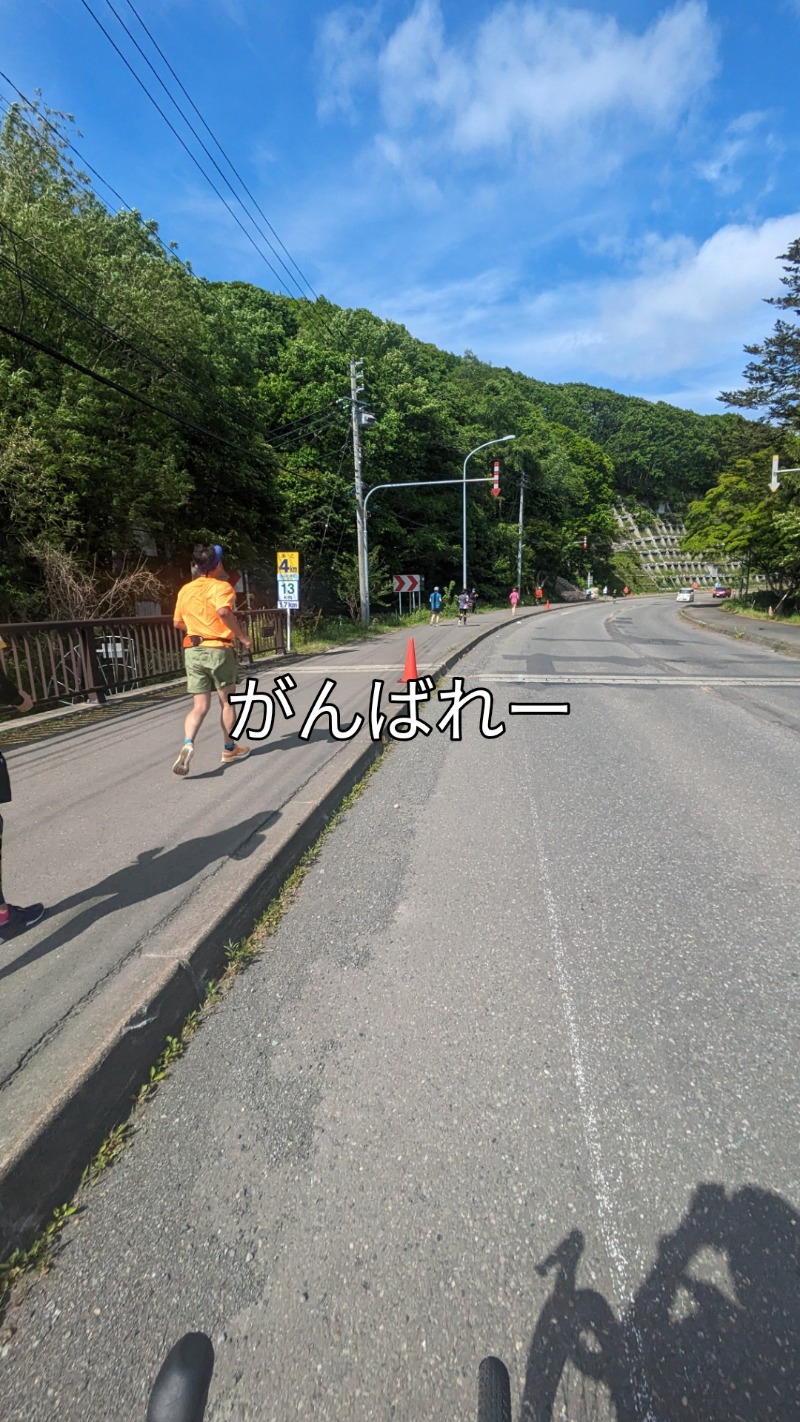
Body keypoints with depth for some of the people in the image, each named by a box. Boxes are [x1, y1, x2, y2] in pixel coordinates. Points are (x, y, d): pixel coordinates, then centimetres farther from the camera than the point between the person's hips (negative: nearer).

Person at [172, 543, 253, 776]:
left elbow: (178, 623, 18)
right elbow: (224, 611, -30)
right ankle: (229, 750, 24)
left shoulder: (185, 590, 11)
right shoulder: (221, 586, -9)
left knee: (200, 706, 5)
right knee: (227, 702, 12)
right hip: (219, 650, -5)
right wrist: (241, 636, -19)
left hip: (193, 651, 5)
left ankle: (187, 745, -19)